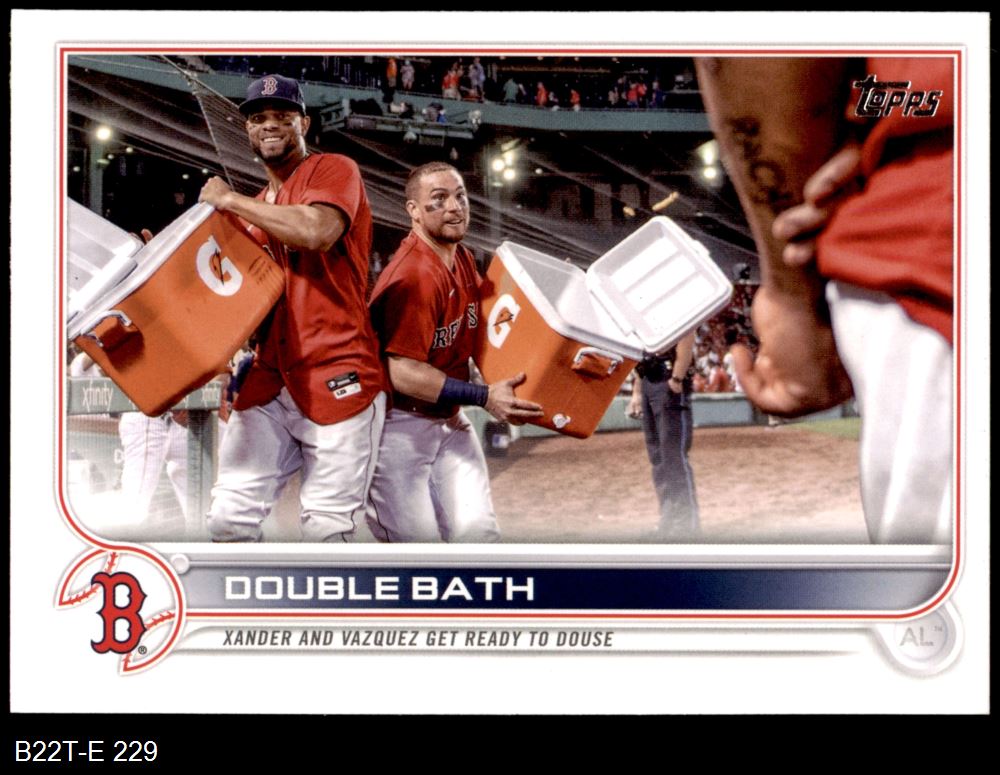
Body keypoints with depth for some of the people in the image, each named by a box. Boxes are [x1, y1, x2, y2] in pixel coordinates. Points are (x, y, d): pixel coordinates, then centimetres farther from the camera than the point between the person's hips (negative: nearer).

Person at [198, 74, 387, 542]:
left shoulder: (334, 170, 1)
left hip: (336, 378, -7)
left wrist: (229, 201, -8)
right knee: (229, 519, -2)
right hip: (270, 378, 7)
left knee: (326, 529, -8)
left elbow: (316, 231, -20)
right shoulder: (258, 208, 22)